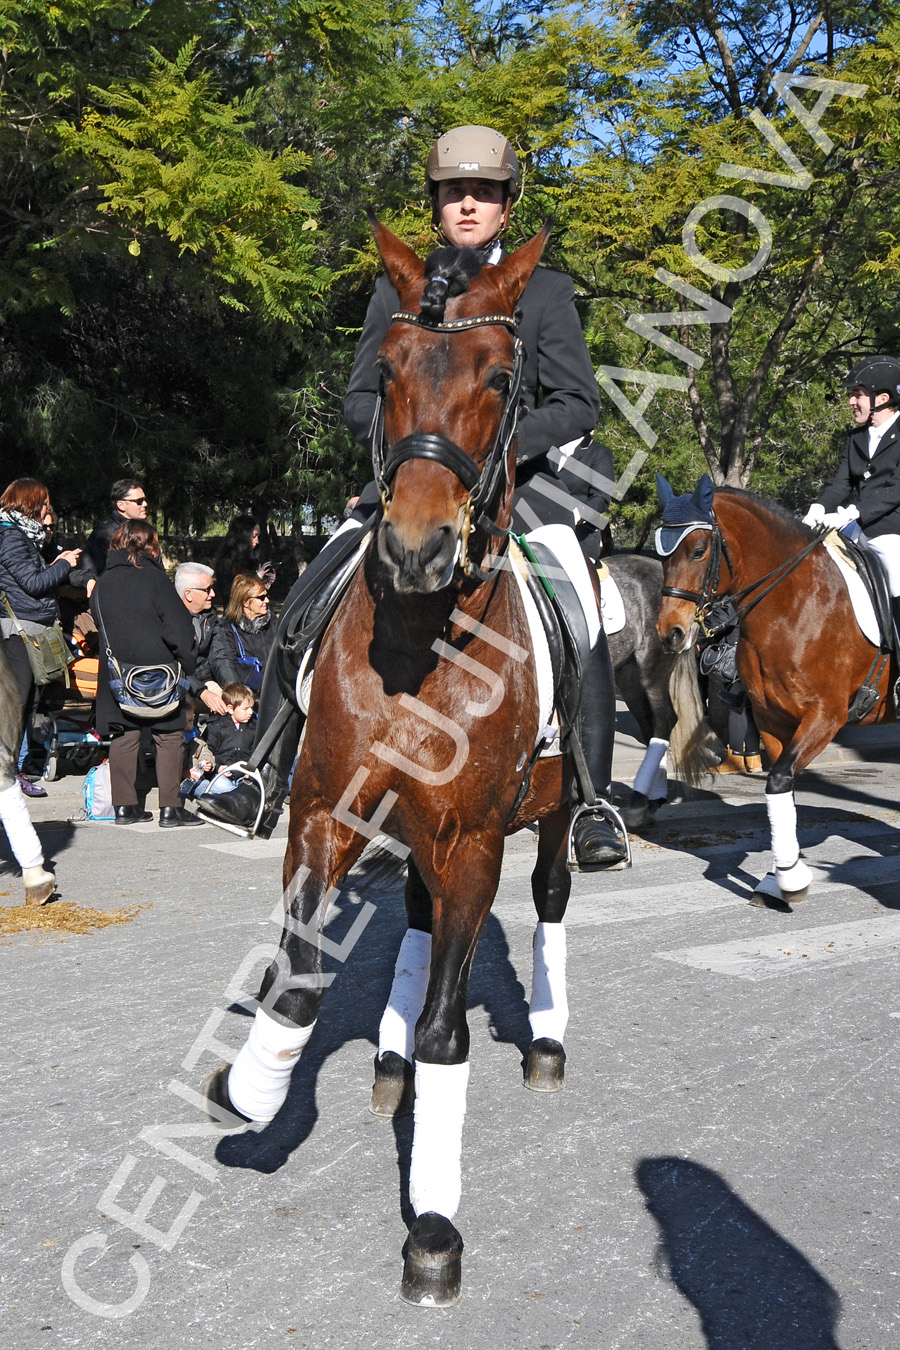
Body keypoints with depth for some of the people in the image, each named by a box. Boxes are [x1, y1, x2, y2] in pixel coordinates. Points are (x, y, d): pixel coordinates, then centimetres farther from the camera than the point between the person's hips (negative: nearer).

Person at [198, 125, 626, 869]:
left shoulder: (547, 292, 2)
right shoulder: (398, 292, 9)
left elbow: (578, 404, -4)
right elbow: (360, 399, 9)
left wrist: (504, 440, -22)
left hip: (517, 479, -2)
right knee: (306, 606, -8)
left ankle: (592, 811, -10)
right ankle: (269, 782, 4)